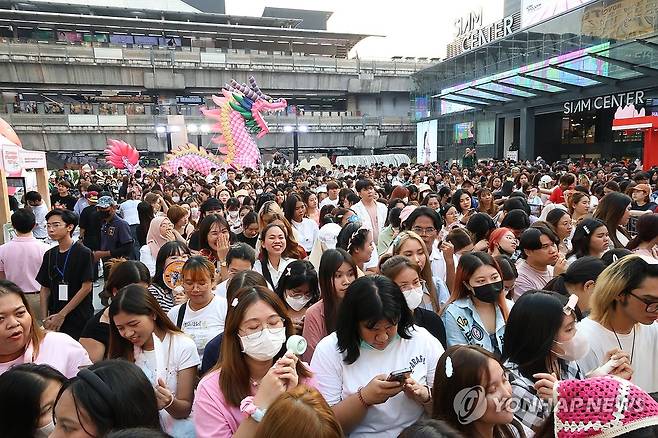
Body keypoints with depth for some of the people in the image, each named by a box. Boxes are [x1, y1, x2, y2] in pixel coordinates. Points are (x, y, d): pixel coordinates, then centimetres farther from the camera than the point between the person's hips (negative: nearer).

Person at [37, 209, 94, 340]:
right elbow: (45, 289, 10)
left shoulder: (83, 253, -9)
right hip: (55, 319, 5)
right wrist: (45, 318, 1)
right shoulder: (49, 255, 7)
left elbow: (86, 287, -12)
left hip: (79, 319, -5)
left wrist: (62, 314, -11)